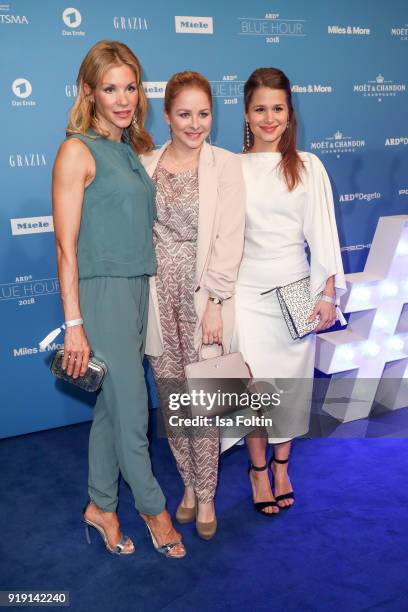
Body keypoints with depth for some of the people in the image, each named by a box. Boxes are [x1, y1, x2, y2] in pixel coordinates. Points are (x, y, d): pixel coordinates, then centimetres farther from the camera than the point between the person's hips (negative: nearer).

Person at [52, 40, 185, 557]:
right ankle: (152, 506, 25)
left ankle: (101, 505, 31)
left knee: (113, 404, 15)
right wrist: (74, 324, -15)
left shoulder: (131, 148, 12)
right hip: (102, 290, -7)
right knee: (132, 409, 3)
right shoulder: (77, 150, -9)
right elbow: (66, 245, -13)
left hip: (137, 288, 7)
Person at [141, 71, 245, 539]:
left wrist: (214, 303, -12)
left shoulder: (226, 165, -1)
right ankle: (189, 482, 31)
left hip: (203, 295, -2)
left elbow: (229, 238, -6)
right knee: (170, 397, 10)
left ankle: (205, 494, 22)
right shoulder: (146, 166, 7)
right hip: (159, 296, 3)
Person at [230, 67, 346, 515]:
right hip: (246, 291, -1)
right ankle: (259, 468, 24)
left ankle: (281, 465, 31)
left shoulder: (308, 166, 2)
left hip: (295, 289, 1)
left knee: (292, 381, 9)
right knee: (252, 382, 2)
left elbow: (322, 232, 2)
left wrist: (328, 293, -3)